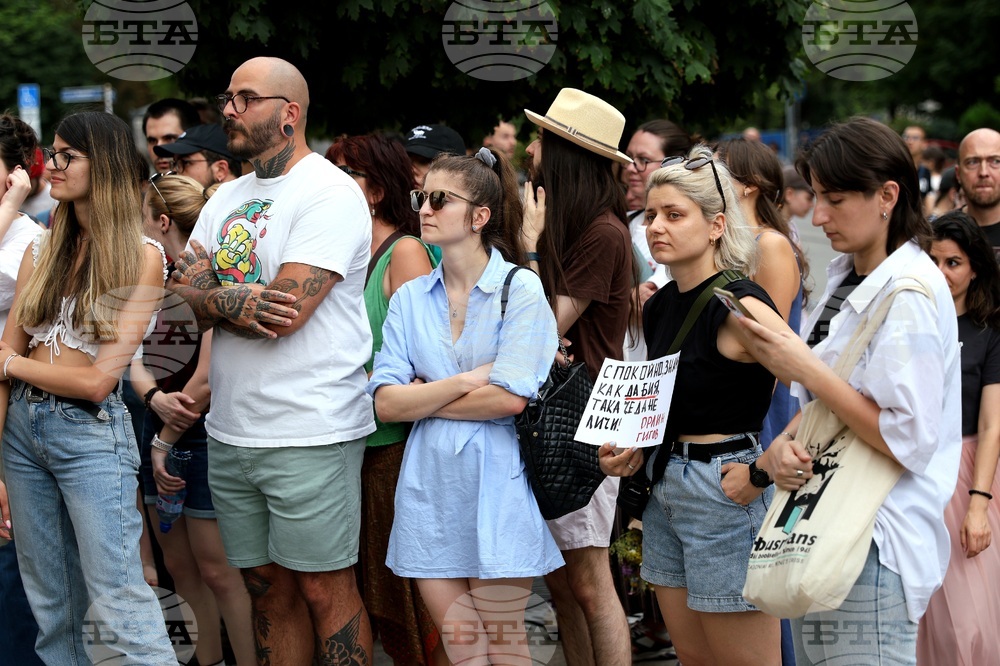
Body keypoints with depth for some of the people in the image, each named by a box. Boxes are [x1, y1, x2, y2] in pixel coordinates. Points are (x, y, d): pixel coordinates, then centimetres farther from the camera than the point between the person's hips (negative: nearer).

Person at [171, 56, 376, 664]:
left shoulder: (331, 194, -11)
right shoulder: (227, 198, 14)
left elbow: (284, 311, -19)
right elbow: (189, 299, 5)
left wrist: (208, 291, -4)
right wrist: (229, 301, -16)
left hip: (311, 435, -7)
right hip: (231, 431, 7)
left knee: (324, 589, 1)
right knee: (268, 587, 14)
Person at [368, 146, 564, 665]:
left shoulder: (521, 288, -5)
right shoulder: (410, 298, 8)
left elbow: (510, 398, -15)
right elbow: (387, 403, -2)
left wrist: (424, 398, -5)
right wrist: (465, 381, -12)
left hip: (495, 484, -4)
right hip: (429, 487, 4)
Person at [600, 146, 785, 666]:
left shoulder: (738, 306, -16)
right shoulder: (658, 308, 10)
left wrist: (762, 471, -21)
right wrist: (634, 455, 8)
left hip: (724, 491, -9)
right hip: (665, 486, 9)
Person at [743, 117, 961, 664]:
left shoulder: (909, 294, -17)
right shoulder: (845, 278, 10)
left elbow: (907, 440, -21)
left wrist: (805, 369, -20)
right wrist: (784, 444, -4)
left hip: (874, 548, -9)